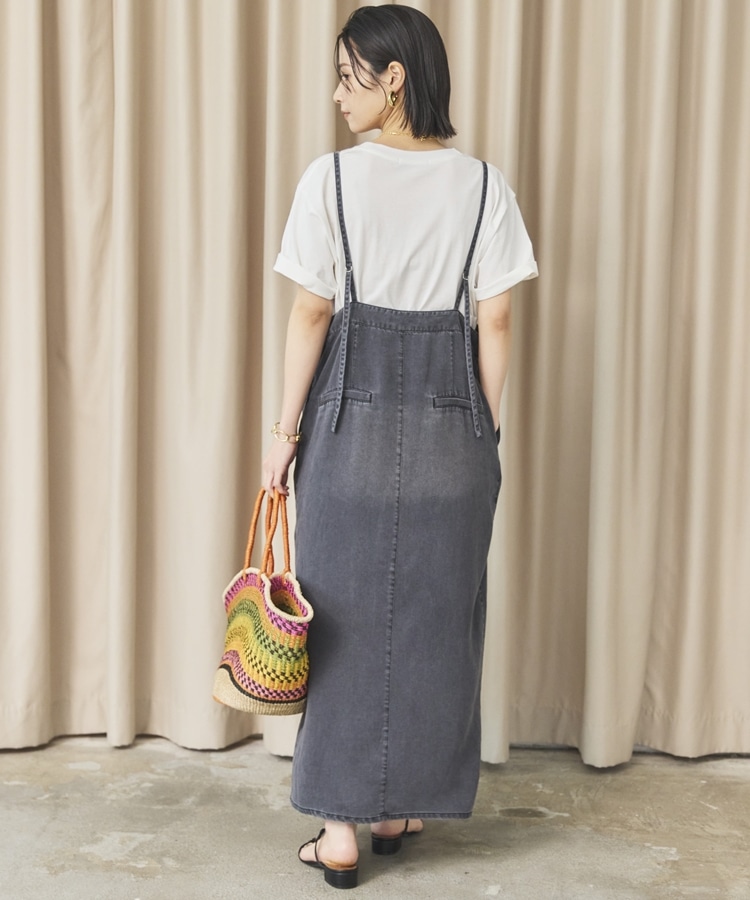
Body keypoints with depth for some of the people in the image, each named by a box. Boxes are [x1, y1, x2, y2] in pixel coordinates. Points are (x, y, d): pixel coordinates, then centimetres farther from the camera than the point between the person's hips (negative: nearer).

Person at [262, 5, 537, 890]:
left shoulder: (331, 179, -5)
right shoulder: (484, 186, 1)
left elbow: (311, 313, -5)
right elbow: (494, 323, 0)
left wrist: (286, 430, 2)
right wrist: (484, 430, 9)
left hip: (351, 414, -2)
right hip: (451, 418, 2)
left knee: (346, 612, 7)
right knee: (435, 612, 12)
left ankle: (340, 828, 12)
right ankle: (399, 806, 25)